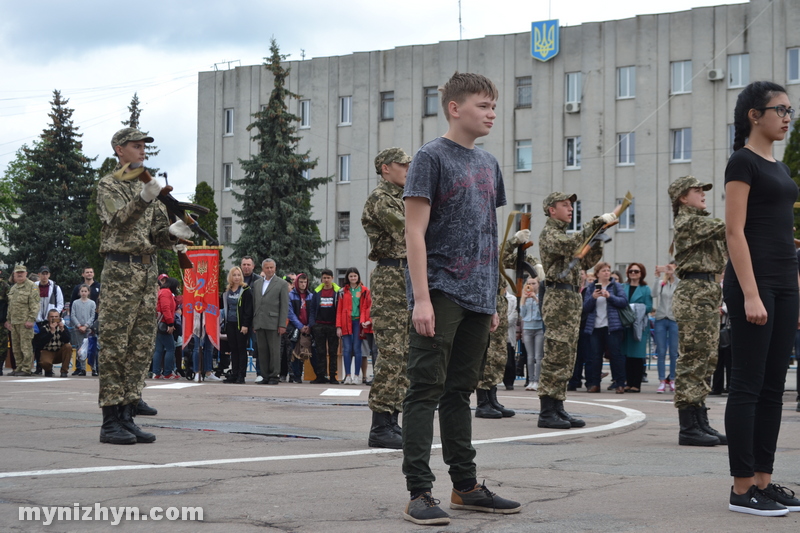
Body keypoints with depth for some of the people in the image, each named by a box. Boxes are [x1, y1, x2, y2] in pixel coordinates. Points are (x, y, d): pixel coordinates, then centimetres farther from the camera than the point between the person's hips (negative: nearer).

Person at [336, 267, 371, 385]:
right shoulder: (343, 291, 11)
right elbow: (339, 309, 8)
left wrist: (364, 322, -10)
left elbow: (367, 307, 4)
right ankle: (347, 375, -1)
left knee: (357, 348, -2)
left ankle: (356, 376, 2)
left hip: (358, 322, -1)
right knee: (347, 349, -3)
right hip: (346, 322, 1)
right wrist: (338, 326, 0)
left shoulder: (364, 291, 7)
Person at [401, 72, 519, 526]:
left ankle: (466, 485, 19)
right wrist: (421, 298, -19)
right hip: (441, 292, -7)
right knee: (427, 390, -6)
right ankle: (419, 493, -5)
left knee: (460, 391, 13)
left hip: (476, 297, 7)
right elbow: (415, 231, -11)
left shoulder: (488, 164, 16)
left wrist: (493, 300, 16)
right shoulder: (432, 157, -6)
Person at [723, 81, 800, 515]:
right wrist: (750, 295, -21)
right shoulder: (743, 161, -7)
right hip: (753, 280, -9)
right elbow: (735, 232, -14)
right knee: (747, 385, -5)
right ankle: (742, 488, -1)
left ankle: (763, 481, 14)